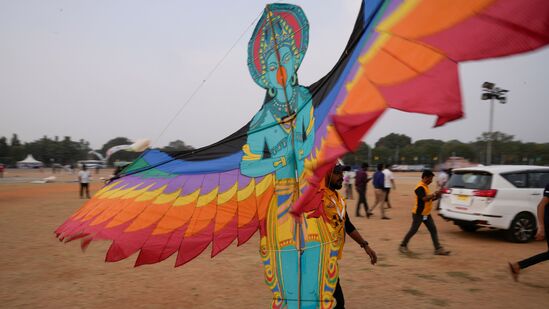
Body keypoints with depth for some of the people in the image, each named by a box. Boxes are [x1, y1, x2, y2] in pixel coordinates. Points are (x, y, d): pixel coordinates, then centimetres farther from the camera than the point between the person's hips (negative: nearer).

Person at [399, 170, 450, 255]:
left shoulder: (425, 186, 12)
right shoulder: (420, 187, -19)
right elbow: (424, 198, -32)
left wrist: (435, 197, 4)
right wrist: (434, 194, -25)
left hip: (426, 213, 9)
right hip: (418, 214, -9)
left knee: (433, 230, 4)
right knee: (413, 230, 0)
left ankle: (438, 248, 7)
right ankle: (403, 245, 15)